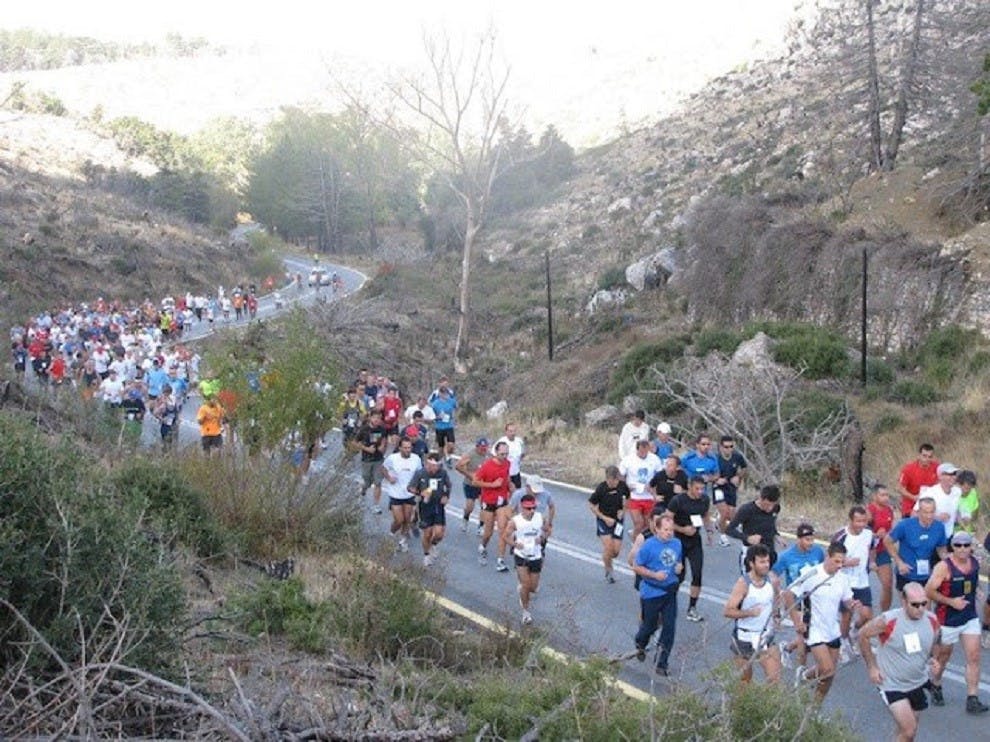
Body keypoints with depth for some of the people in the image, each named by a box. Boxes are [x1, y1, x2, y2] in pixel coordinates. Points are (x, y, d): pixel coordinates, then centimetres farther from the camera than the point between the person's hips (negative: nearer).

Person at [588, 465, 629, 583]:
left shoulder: (622, 485, -11)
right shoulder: (601, 488, -20)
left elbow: (627, 497, 11)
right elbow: (591, 505, -9)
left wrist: (623, 510, -5)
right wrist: (604, 518, -14)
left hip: (617, 520, 3)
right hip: (604, 520, -3)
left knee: (616, 550, -1)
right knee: (608, 547, -13)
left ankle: (606, 560, 34)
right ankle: (608, 571, 11)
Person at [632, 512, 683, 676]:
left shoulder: (677, 543, 1)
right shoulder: (648, 545, -16)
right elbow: (636, 567, -10)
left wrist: (679, 567, -6)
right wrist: (654, 575, -22)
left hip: (670, 592, 4)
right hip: (651, 593, -4)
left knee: (669, 628, 2)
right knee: (650, 626, 12)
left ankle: (662, 663, 15)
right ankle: (640, 645, 46)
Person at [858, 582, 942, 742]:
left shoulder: (932, 620, -8)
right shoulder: (888, 621, -23)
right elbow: (863, 635, -8)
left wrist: (931, 659, -7)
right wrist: (871, 667, -8)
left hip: (918, 683, 5)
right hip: (892, 685, -5)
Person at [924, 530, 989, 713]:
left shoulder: (975, 562, 0)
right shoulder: (944, 567, -20)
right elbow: (928, 591, -22)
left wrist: (970, 600, 13)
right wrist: (951, 601, -22)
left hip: (970, 618, 5)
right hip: (948, 620, -5)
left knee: (974, 657, -4)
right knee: (943, 656, 13)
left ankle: (972, 699, -1)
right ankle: (935, 686, 40)